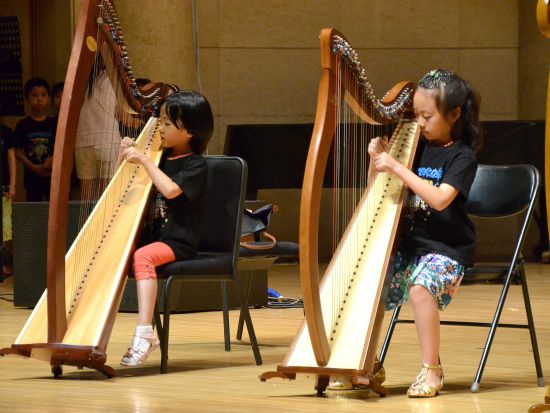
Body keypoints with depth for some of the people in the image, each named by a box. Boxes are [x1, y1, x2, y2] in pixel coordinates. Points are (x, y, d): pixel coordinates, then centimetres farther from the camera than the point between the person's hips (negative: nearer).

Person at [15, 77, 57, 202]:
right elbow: (18, 152, -1)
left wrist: (54, 160, -16)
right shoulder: (23, 125, 2)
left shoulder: (54, 124, 4)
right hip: (32, 177, 0)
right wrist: (35, 168, -12)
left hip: (53, 177, 0)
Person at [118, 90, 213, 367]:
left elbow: (171, 189, -25)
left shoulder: (195, 165, -7)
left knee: (143, 257, -35)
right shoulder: (162, 158, 15)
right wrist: (127, 157, 7)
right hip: (152, 237, 8)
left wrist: (143, 159, -19)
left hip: (178, 243, -8)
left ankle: (144, 332, -41)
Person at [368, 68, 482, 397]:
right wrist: (381, 157, -1)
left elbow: (439, 198, -23)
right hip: (411, 246, 7)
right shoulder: (420, 147, 11)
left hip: (447, 250, -7)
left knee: (420, 288, -33)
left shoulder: (463, 157, -8)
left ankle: (432, 371, -22)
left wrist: (397, 167, -23)